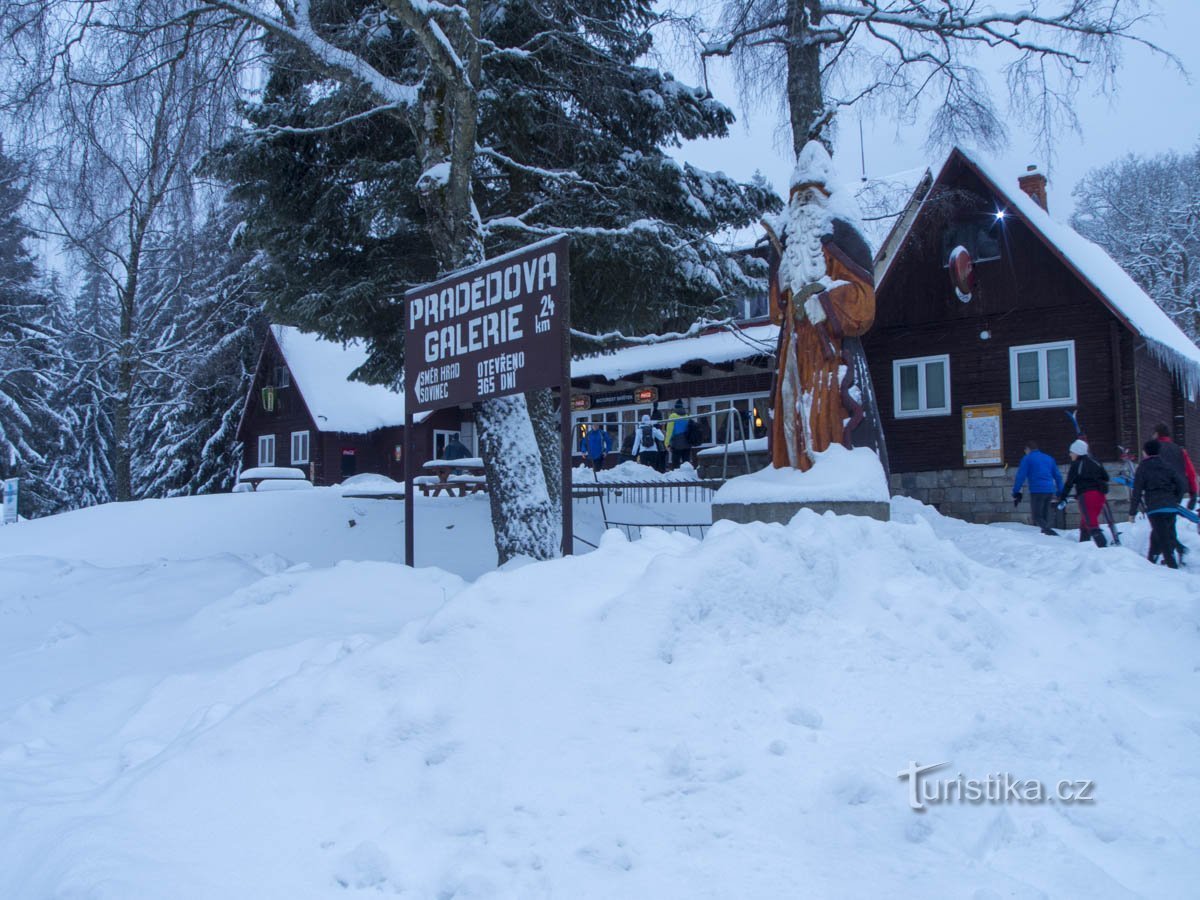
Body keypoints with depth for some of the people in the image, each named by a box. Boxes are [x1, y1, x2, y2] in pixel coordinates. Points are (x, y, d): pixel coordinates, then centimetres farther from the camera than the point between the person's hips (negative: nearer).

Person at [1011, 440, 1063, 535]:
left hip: (1037, 491, -6)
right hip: (1050, 491, 6)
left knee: (1037, 517, -5)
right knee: (1045, 516, 14)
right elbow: (1058, 476, 19)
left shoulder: (1027, 459, 2)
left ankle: (1050, 532, -27)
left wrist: (1016, 493, -3)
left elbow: (1020, 477, -5)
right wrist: (1060, 493, 22)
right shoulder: (1049, 458, 20)